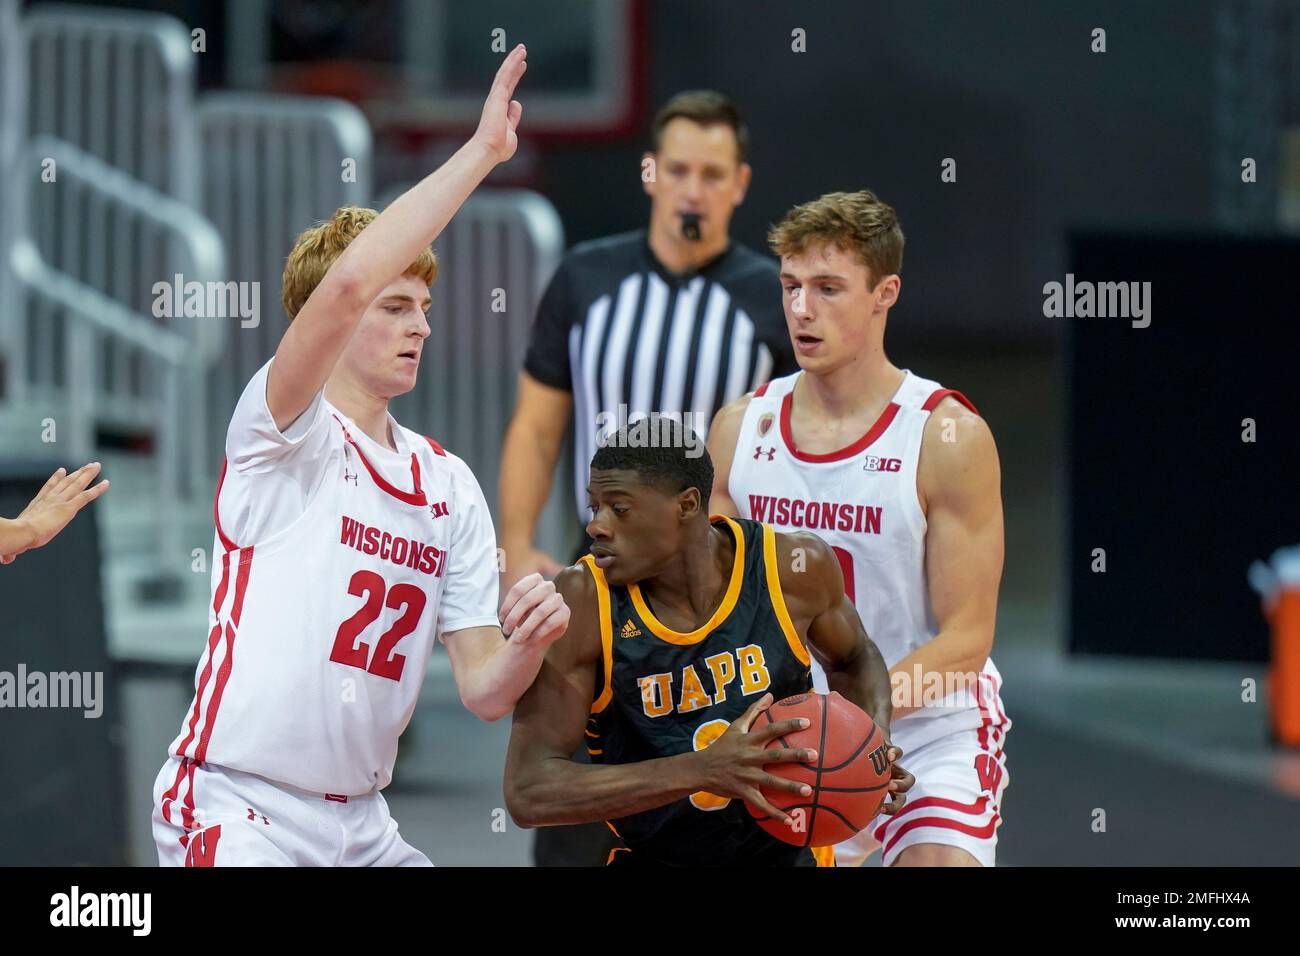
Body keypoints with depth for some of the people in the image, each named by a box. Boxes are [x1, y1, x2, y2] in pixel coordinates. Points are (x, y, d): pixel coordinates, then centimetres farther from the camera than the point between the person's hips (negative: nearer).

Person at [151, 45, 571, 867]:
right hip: (239, 810, -7)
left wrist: (528, 644, -14)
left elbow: (483, 690, 9)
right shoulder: (284, 434, -7)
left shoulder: (450, 484, 12)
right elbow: (348, 281, -27)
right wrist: (482, 151, -22)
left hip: (359, 823, 7)